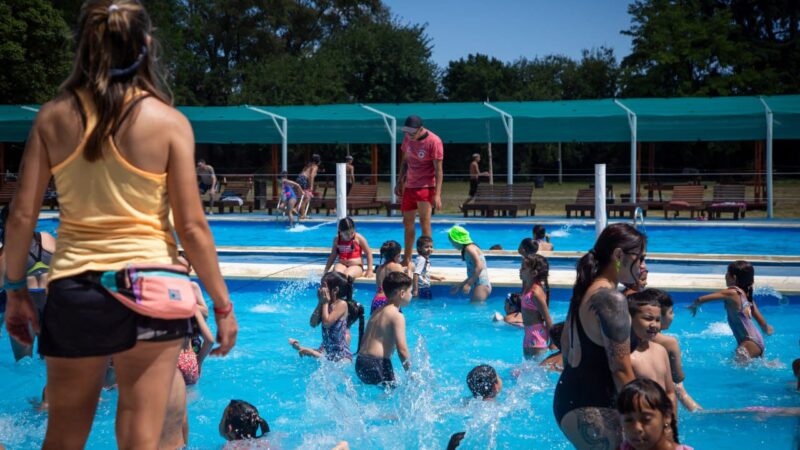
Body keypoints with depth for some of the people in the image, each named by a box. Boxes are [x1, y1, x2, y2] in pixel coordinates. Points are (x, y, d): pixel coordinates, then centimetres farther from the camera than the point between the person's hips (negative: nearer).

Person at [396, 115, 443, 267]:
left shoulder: (434, 142, -16)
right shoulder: (408, 138, 3)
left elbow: (438, 170, -17)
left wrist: (437, 194, -22)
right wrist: (400, 182, 14)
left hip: (426, 186, -7)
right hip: (410, 186, 7)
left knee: (424, 222, -12)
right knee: (407, 223, 12)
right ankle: (407, 260, 24)